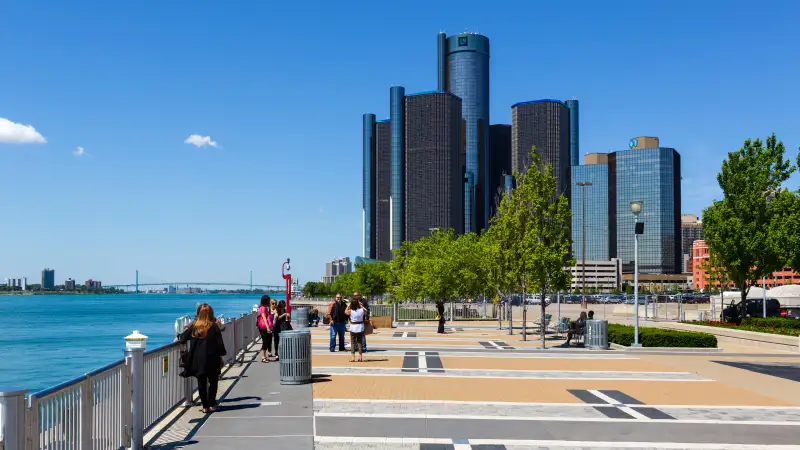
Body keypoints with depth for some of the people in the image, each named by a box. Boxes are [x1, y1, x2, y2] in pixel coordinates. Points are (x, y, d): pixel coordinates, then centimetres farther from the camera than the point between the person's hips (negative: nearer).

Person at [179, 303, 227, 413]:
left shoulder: (194, 326, -2)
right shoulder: (214, 327, -10)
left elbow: (182, 338, 5)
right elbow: (219, 344, -9)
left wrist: (179, 337, 27)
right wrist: (222, 353, 5)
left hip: (197, 361, 2)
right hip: (212, 360, -2)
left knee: (201, 383, 9)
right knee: (213, 382, 12)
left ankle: (205, 406, 11)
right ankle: (211, 404, 12)